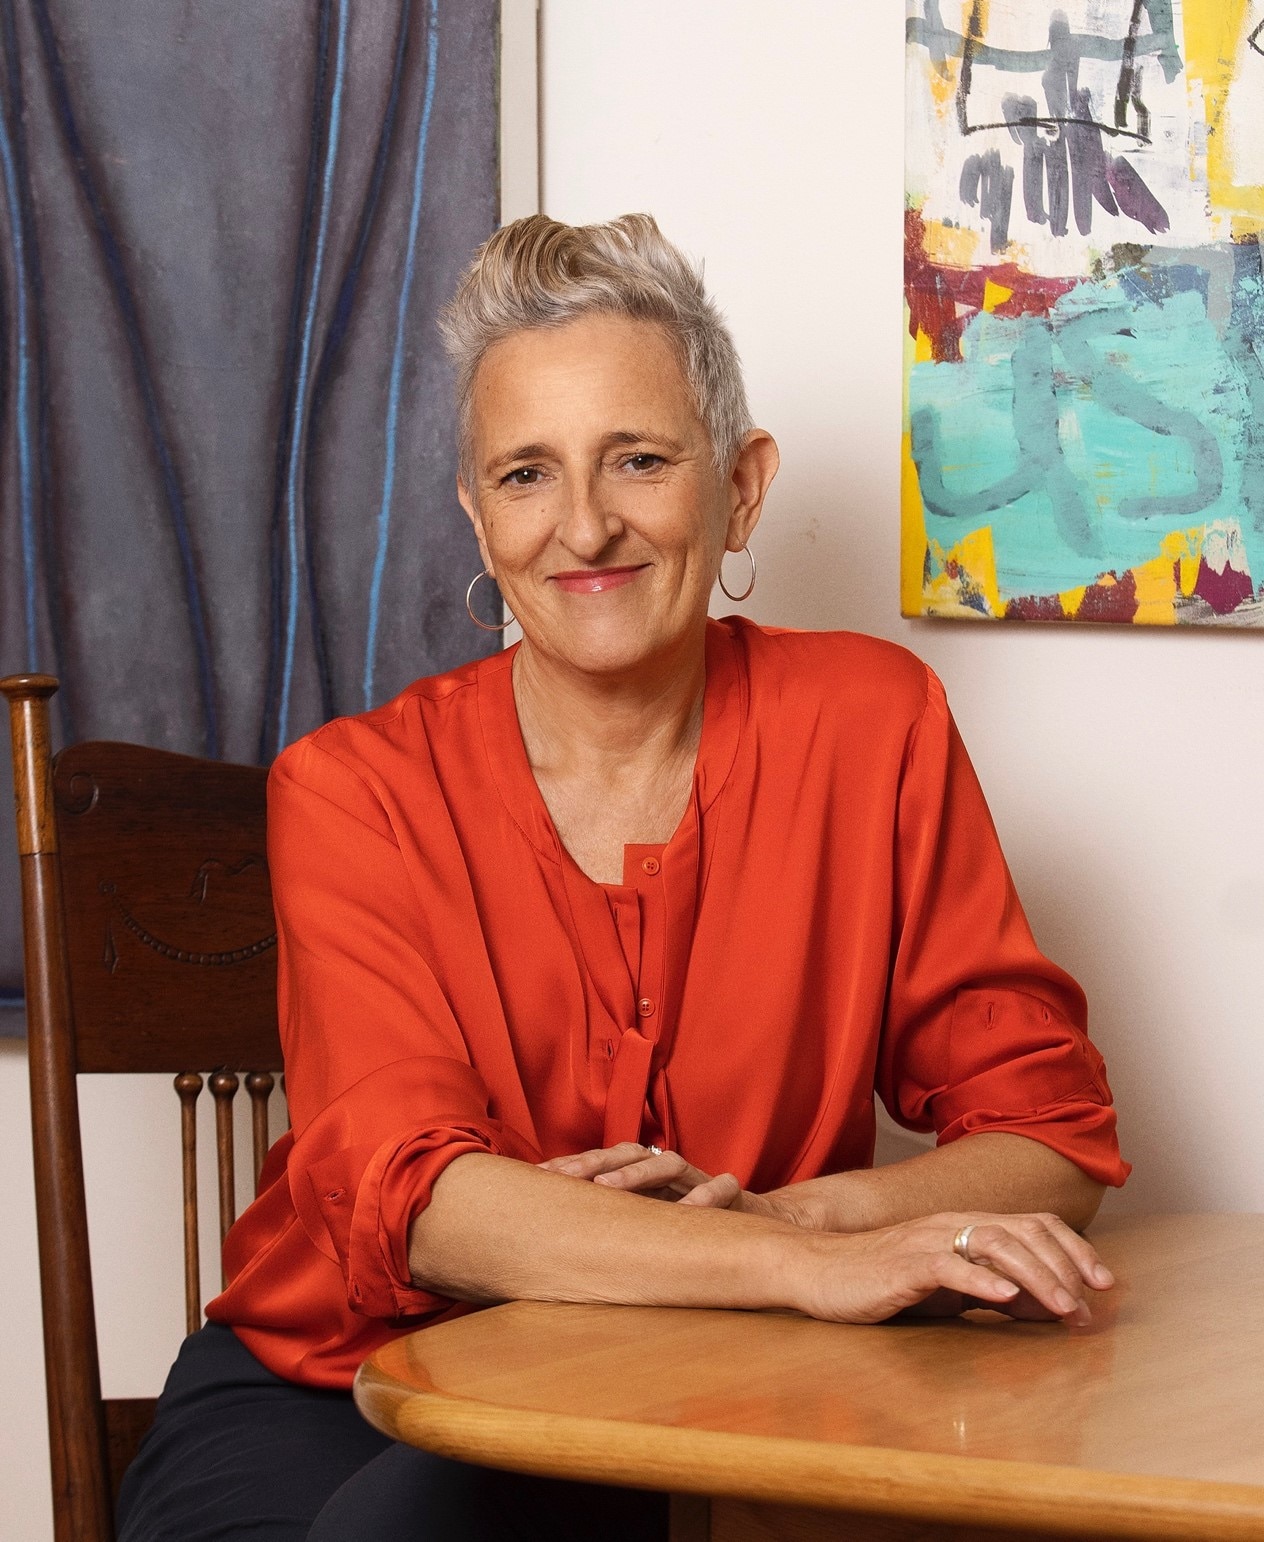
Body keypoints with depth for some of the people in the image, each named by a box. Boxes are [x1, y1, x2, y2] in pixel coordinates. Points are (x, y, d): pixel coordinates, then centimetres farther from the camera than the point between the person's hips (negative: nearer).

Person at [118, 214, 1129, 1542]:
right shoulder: (356, 788, -6)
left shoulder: (866, 726, -3)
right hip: (334, 1390, 2)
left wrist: (781, 1213, -22)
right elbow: (404, 1188, -21)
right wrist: (808, 1269, -36)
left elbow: (1050, 1131, -1)